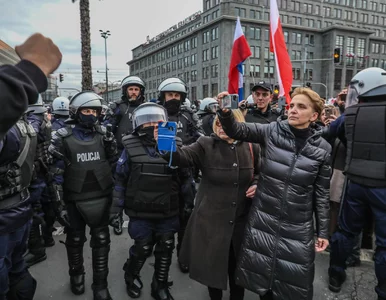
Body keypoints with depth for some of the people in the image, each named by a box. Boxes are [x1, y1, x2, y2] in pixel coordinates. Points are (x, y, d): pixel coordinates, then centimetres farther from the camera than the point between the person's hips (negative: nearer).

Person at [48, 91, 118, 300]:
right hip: (74, 201, -1)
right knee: (75, 240, 18)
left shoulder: (104, 135, -1)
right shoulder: (63, 139, -8)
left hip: (101, 198, 2)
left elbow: (115, 165, 7)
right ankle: (76, 274, 44)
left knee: (101, 241, 9)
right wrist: (59, 205, -10)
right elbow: (57, 175, -8)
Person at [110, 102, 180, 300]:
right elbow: (120, 179, -1)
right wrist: (116, 209, -1)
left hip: (168, 213, 2)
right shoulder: (131, 148, -7)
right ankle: (131, 276, 44)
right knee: (142, 249, 10)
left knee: (165, 250, 14)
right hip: (141, 213, -2)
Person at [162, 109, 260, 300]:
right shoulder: (206, 145, -9)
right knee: (212, 264, 16)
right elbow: (183, 156, -26)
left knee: (237, 265, 20)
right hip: (211, 219, -1)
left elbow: (261, 173, 14)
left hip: (241, 219, 2)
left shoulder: (251, 147, -2)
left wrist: (257, 185, -7)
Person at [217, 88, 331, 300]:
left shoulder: (322, 148, -5)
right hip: (263, 217, 1)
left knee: (292, 281, 11)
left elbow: (321, 193, 0)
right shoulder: (271, 131, -6)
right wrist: (225, 112, -34)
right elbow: (236, 130, -13)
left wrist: (323, 231, 2)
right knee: (262, 270, 16)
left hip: (297, 226, 0)